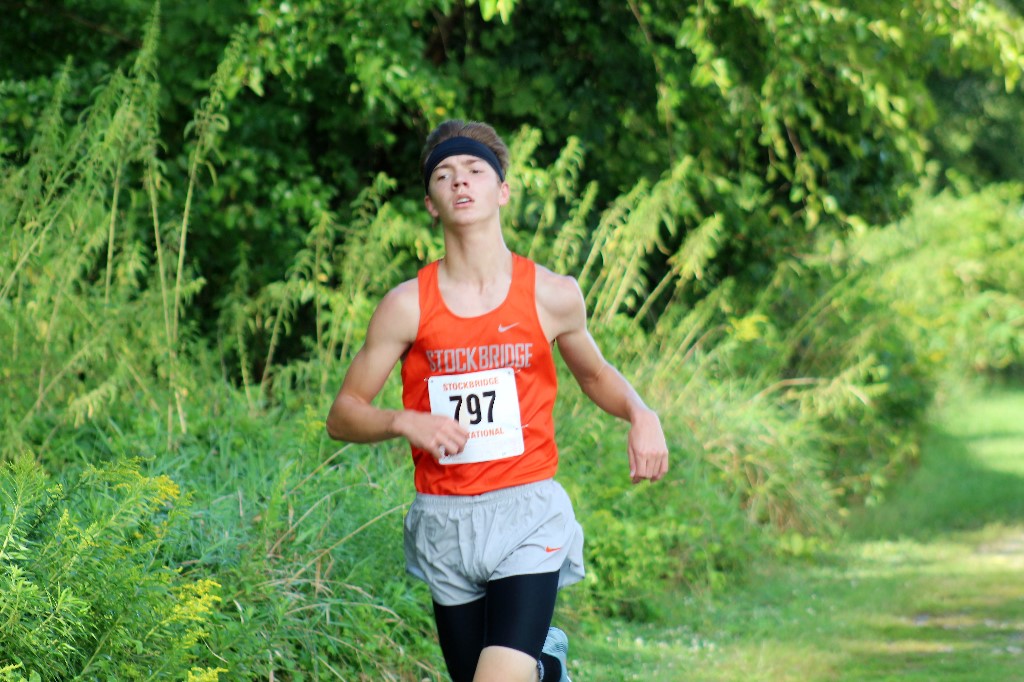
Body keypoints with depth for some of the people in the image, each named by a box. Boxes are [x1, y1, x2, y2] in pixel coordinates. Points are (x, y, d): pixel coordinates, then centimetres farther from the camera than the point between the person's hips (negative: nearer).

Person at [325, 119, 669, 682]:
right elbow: (342, 416, 3)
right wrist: (404, 422, -16)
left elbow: (594, 373, 19)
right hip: (446, 524, 2)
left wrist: (640, 414, 0)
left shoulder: (553, 296, 0)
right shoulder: (407, 306, -2)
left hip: (528, 513, -2)